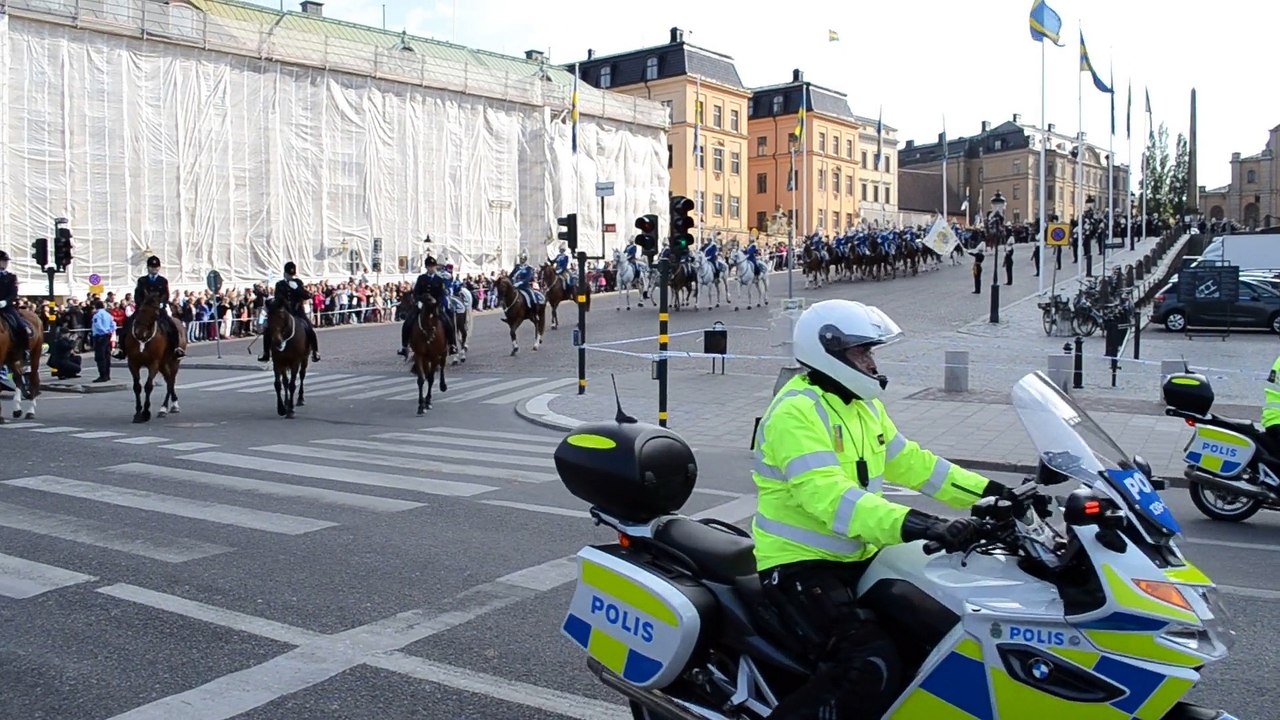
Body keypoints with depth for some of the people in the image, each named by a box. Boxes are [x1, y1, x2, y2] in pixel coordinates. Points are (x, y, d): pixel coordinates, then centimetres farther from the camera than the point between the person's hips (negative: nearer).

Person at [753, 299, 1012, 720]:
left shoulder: (861, 403, 11)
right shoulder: (796, 411, -19)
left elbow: (908, 461, 16)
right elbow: (827, 496, -32)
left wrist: (989, 492, 8)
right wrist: (914, 525, -42)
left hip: (859, 558, 9)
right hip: (801, 566, -9)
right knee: (875, 668, -27)